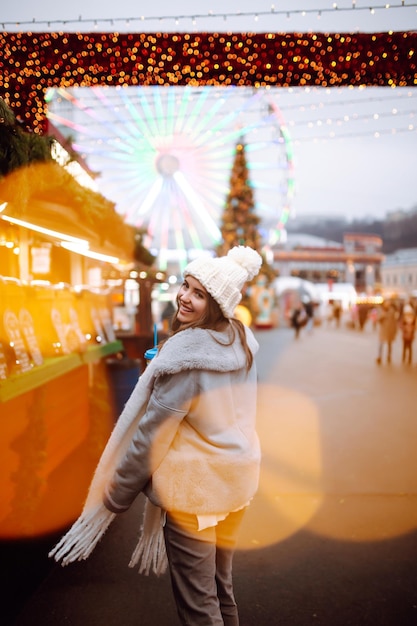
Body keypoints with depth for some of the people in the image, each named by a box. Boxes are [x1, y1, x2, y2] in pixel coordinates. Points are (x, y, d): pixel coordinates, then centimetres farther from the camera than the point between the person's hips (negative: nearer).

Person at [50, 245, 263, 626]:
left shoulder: (186, 352, -23)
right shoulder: (241, 341, 0)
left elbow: (152, 433, -20)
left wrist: (113, 499, -11)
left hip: (194, 487, -8)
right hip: (238, 477, 8)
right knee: (221, 588, 23)